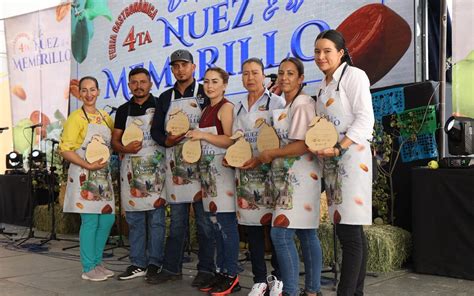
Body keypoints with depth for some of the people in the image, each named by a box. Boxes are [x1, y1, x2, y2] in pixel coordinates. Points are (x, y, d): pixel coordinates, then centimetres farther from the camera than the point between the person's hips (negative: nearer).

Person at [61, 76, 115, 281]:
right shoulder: (76, 118, -5)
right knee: (90, 220, -5)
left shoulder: (105, 117, 12)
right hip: (84, 176, -6)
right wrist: (88, 165, -20)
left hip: (103, 174, 6)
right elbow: (65, 150, -11)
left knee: (108, 219, 7)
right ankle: (88, 268, 6)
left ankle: (97, 262, 21)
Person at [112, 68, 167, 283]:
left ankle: (154, 264, 8)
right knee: (134, 219, 8)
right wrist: (125, 148, -7)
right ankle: (138, 264, 17)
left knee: (156, 218, -1)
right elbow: (114, 141, 14)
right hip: (131, 170, 4)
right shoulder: (123, 110, 12)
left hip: (155, 169, -4)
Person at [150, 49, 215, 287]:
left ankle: (206, 269, 9)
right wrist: (166, 140, -5)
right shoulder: (165, 98, 14)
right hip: (175, 165, 5)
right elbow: (156, 129, 14)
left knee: (204, 220, 0)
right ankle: (172, 268, 19)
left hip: (200, 163, -4)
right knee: (177, 220, 12)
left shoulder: (204, 93, 1)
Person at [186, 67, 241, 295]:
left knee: (227, 222, -6)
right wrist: (194, 140, 9)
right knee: (216, 223, 10)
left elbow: (231, 140, -16)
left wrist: (203, 135, -17)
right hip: (208, 171, 9)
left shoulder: (226, 107, -6)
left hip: (223, 170, -8)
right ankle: (221, 272, 17)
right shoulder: (206, 110, 19)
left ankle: (232, 276, 1)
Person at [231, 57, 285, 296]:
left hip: (269, 171, -5)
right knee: (252, 225, 6)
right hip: (244, 173, 5)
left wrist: (262, 159, -18)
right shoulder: (238, 107, 17)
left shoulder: (276, 102, 0)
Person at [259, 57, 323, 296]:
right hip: (291, 178, 10)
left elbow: (303, 144, -21)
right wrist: (261, 158, 9)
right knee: (306, 234, 11)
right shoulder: (287, 106, 18)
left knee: (281, 234, -11)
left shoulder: (302, 104, -12)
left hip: (300, 178, -10)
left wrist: (271, 154, -12)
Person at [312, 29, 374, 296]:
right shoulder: (323, 86, 19)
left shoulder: (354, 76, -4)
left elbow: (365, 119, -13)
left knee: (350, 231, -9)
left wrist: (339, 148, -20)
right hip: (332, 161, 8)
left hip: (352, 157, -8)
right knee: (347, 230, 9)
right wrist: (320, 146, 2)